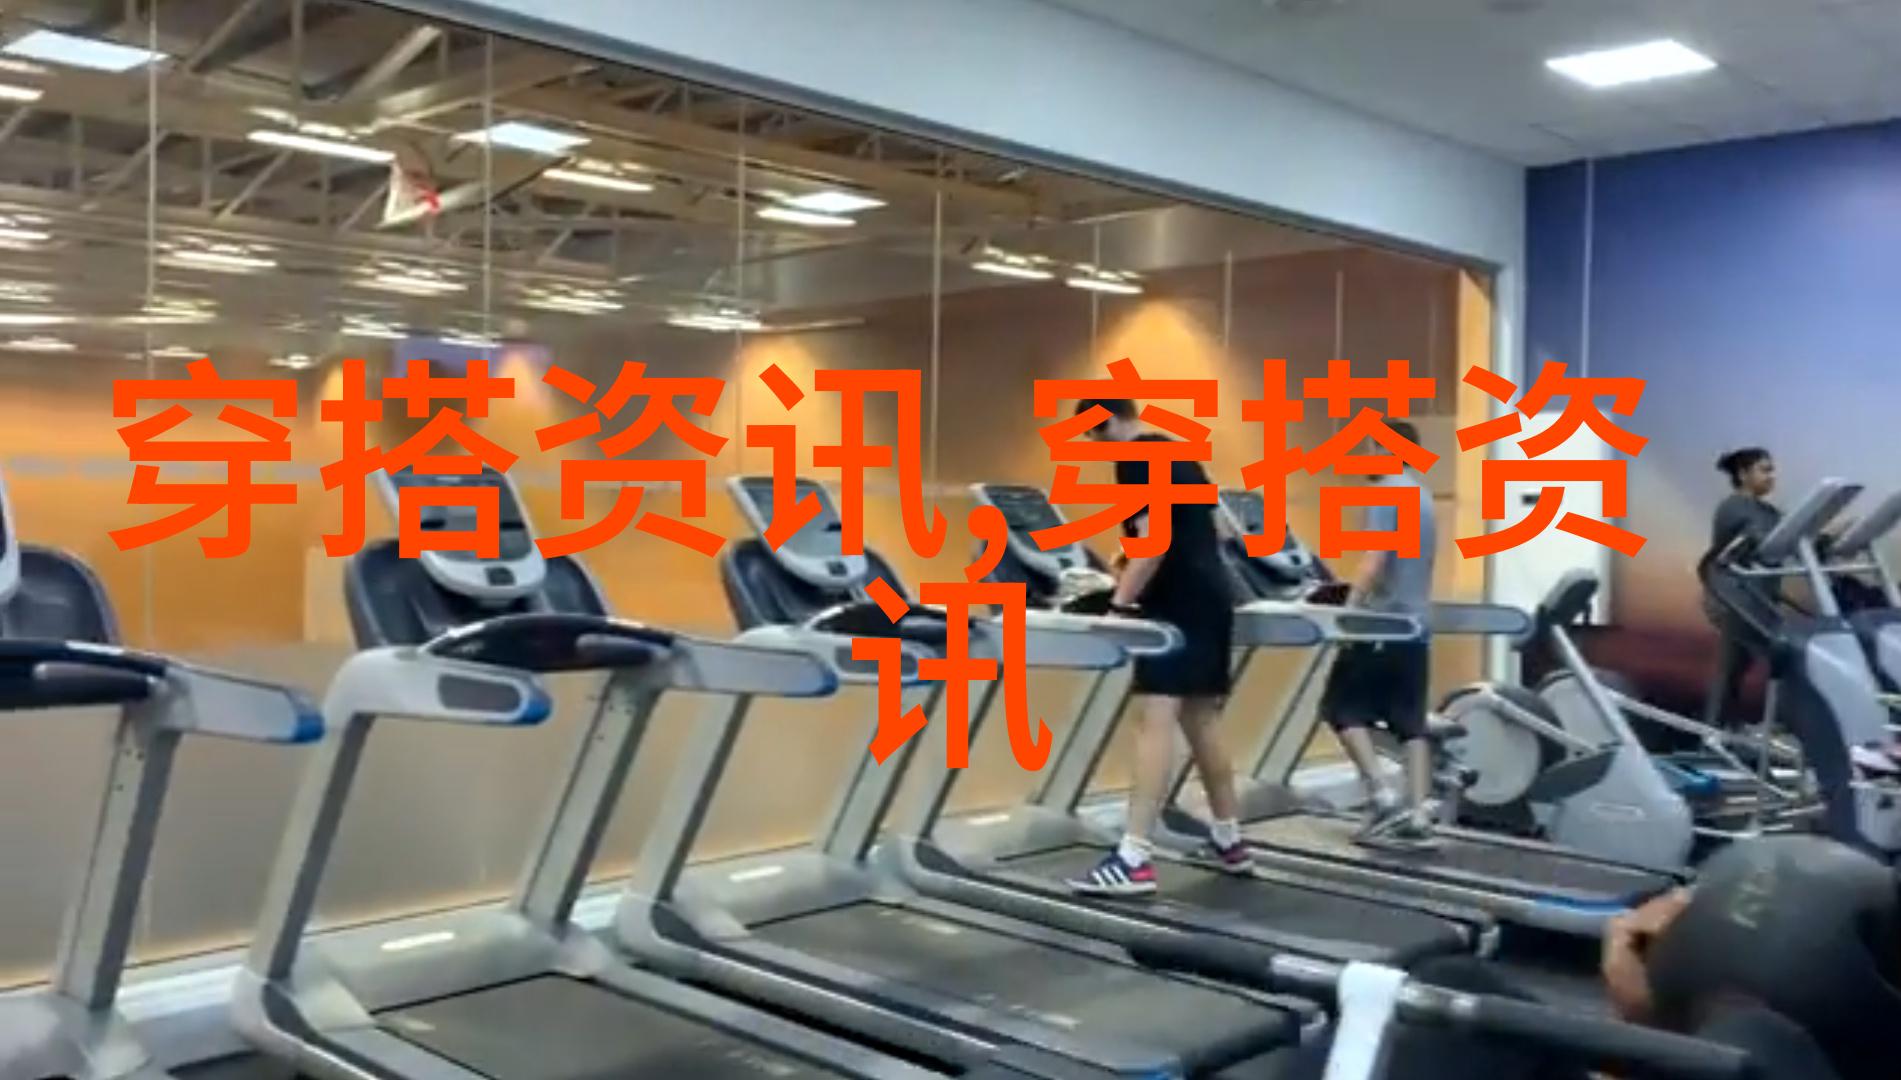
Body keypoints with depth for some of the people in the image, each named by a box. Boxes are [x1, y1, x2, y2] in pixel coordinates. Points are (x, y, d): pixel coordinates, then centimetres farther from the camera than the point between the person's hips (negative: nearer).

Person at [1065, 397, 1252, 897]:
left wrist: (1118, 602, -17)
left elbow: (1154, 538, -19)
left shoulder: (1135, 459, -8)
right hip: (1210, 600, 10)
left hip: (1179, 607, -10)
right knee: (1198, 722, 17)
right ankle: (1230, 841, 26)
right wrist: (1128, 584, 31)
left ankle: (1134, 859, -19)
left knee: (1155, 720, -14)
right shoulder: (1180, 456, 21)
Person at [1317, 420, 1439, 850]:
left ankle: (1384, 798, -6)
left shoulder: (1386, 492, -10)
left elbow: (1376, 560, -19)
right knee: (1411, 723, 7)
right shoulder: (1422, 495, 17)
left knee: (1344, 709, 1)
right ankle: (1417, 816, 5)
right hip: (1416, 625, 8)